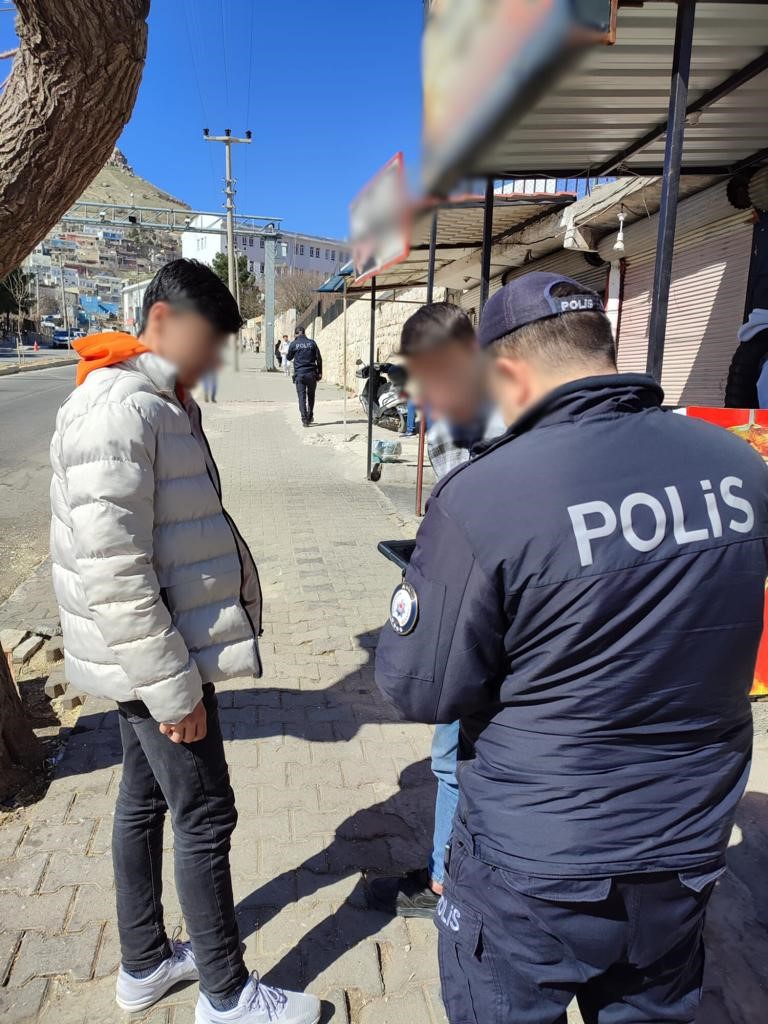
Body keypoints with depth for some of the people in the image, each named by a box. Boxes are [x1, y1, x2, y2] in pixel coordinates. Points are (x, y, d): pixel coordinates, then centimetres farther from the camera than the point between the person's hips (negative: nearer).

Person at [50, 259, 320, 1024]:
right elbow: (112, 571, -26)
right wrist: (173, 686, -20)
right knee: (205, 818, 4)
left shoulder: (159, 403, 10)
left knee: (144, 801, 21)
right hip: (152, 659, -10)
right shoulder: (118, 410, -21)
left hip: (154, 653, 10)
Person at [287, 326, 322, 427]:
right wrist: (319, 373, 8)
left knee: (302, 397, 1)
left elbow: (289, 358, 12)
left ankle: (304, 419, -8)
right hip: (311, 373, 2)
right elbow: (319, 359, 2)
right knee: (311, 396, 17)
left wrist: (286, 355, 33)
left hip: (299, 374, -2)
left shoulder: (293, 344, -2)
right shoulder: (312, 343, 3)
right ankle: (310, 417, 23)